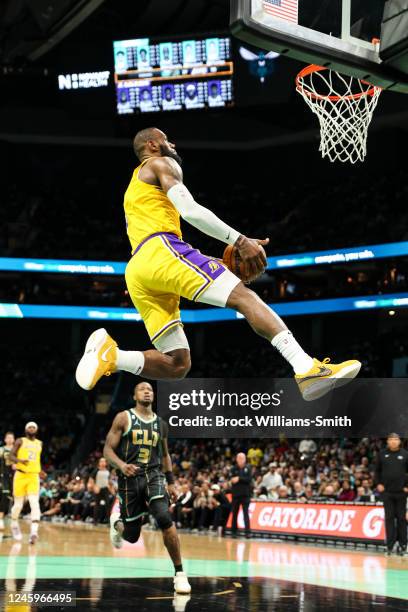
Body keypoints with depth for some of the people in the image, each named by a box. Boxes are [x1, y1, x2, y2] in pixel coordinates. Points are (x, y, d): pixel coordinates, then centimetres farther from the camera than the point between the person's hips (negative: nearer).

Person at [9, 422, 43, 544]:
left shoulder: (40, 443, 14)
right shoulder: (20, 441, 1)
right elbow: (11, 456, -8)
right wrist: (20, 460, -26)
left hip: (34, 476, 2)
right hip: (21, 475, -2)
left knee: (35, 503, -16)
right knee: (18, 504, 7)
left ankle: (34, 532, -25)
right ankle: (14, 525, 36)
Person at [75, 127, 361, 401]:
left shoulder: (134, 190, 38)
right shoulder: (160, 163, 11)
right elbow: (189, 210, -7)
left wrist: (210, 262, 27)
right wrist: (240, 241, -9)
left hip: (136, 271, 9)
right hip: (162, 251, -9)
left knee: (177, 365, 4)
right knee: (244, 297, -18)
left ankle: (110, 354, -16)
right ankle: (308, 368, -34)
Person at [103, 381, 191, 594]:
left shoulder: (161, 424, 12)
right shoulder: (124, 418, -1)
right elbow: (108, 450, -5)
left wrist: (171, 482, 15)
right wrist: (121, 465, -24)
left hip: (154, 475, 2)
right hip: (130, 477, -2)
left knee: (165, 520, -23)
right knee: (132, 536, 4)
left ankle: (179, 574, -15)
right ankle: (117, 522, 44)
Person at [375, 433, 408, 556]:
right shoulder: (382, 454, 5)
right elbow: (377, 470, 10)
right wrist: (378, 483, -1)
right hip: (387, 491, 1)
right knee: (389, 518, 0)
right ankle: (390, 545, 2)